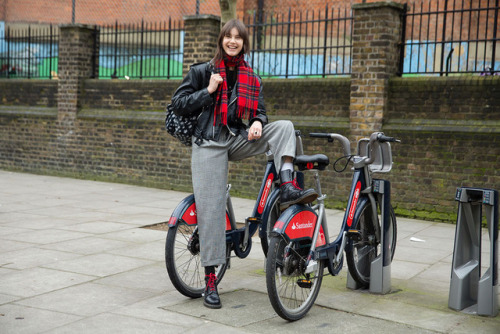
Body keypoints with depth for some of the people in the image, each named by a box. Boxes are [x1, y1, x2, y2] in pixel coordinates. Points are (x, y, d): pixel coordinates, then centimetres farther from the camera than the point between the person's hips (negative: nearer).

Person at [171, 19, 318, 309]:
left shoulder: (252, 78, 16)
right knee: (210, 207, -8)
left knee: (284, 127, -18)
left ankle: (289, 188, -33)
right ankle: (210, 279, -2)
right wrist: (208, 91, -9)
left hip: (240, 140, 3)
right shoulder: (203, 71, 7)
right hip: (210, 143, -3)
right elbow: (179, 104, 4)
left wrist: (258, 123, -9)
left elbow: (259, 110, 15)